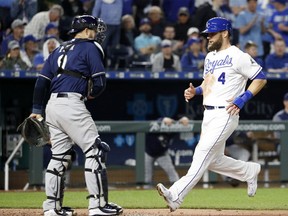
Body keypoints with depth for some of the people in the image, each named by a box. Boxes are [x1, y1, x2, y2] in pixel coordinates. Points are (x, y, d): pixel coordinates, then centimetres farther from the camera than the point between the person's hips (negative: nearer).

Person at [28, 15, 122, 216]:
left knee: (59, 155, 14)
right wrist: (91, 94, 12)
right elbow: (100, 82, -8)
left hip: (52, 105, 8)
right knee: (95, 151, -5)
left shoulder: (59, 50, 22)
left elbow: (42, 81, 18)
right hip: (72, 105, -8)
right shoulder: (90, 47, 1)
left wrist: (37, 109, 18)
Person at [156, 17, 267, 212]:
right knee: (214, 160, 12)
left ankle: (176, 196, -26)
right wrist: (195, 91, 6)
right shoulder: (210, 57, 17)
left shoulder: (238, 56, -9)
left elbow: (261, 78, -8)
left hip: (225, 114, -9)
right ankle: (250, 171, 34)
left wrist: (243, 98, -18)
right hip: (208, 114, 9)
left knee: (203, 154, -17)